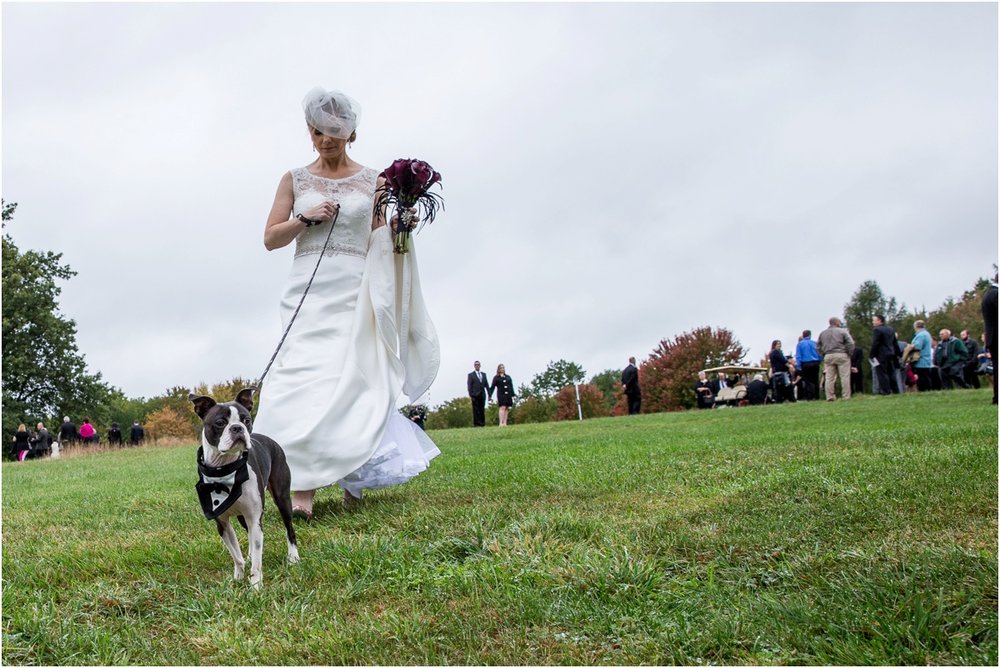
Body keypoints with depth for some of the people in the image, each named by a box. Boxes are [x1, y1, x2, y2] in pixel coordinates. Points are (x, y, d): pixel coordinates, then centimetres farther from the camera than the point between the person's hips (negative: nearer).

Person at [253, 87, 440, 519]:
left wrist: (397, 228, -8)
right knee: (304, 380, -13)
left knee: (352, 379, -7)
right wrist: (305, 219, -7)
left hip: (355, 293, 0)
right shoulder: (295, 180, 12)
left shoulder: (373, 181, 11)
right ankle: (302, 490, -17)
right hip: (309, 292, 0)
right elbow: (271, 238, 9)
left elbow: (378, 243, 12)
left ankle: (353, 474, 10)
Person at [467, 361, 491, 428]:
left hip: (482, 394, 4)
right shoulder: (471, 375, 4)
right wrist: (470, 395, -11)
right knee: (476, 409, -5)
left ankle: (482, 423, 5)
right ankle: (476, 423, -5)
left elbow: (486, 384, 13)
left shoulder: (484, 374, 16)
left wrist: (489, 394, 5)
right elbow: (469, 385, -1)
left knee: (482, 409, 3)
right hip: (475, 395, -4)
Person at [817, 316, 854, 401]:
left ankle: (830, 396, 1)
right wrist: (849, 353, 3)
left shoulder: (822, 333, 13)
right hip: (841, 355, -4)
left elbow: (818, 347, 13)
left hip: (828, 356, 4)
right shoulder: (842, 331, -1)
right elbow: (850, 343, -9)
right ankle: (846, 396, -3)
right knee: (845, 376, -1)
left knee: (829, 377, 3)